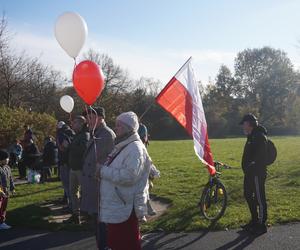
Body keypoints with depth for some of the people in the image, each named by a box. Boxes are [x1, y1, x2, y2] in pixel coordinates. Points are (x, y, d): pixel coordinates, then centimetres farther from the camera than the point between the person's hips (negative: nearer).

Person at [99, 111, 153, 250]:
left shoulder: (135, 148, -16)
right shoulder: (122, 146, 15)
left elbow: (129, 176, -28)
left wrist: (103, 170, -20)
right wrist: (103, 169, 10)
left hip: (125, 208, -10)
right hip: (115, 206, 10)